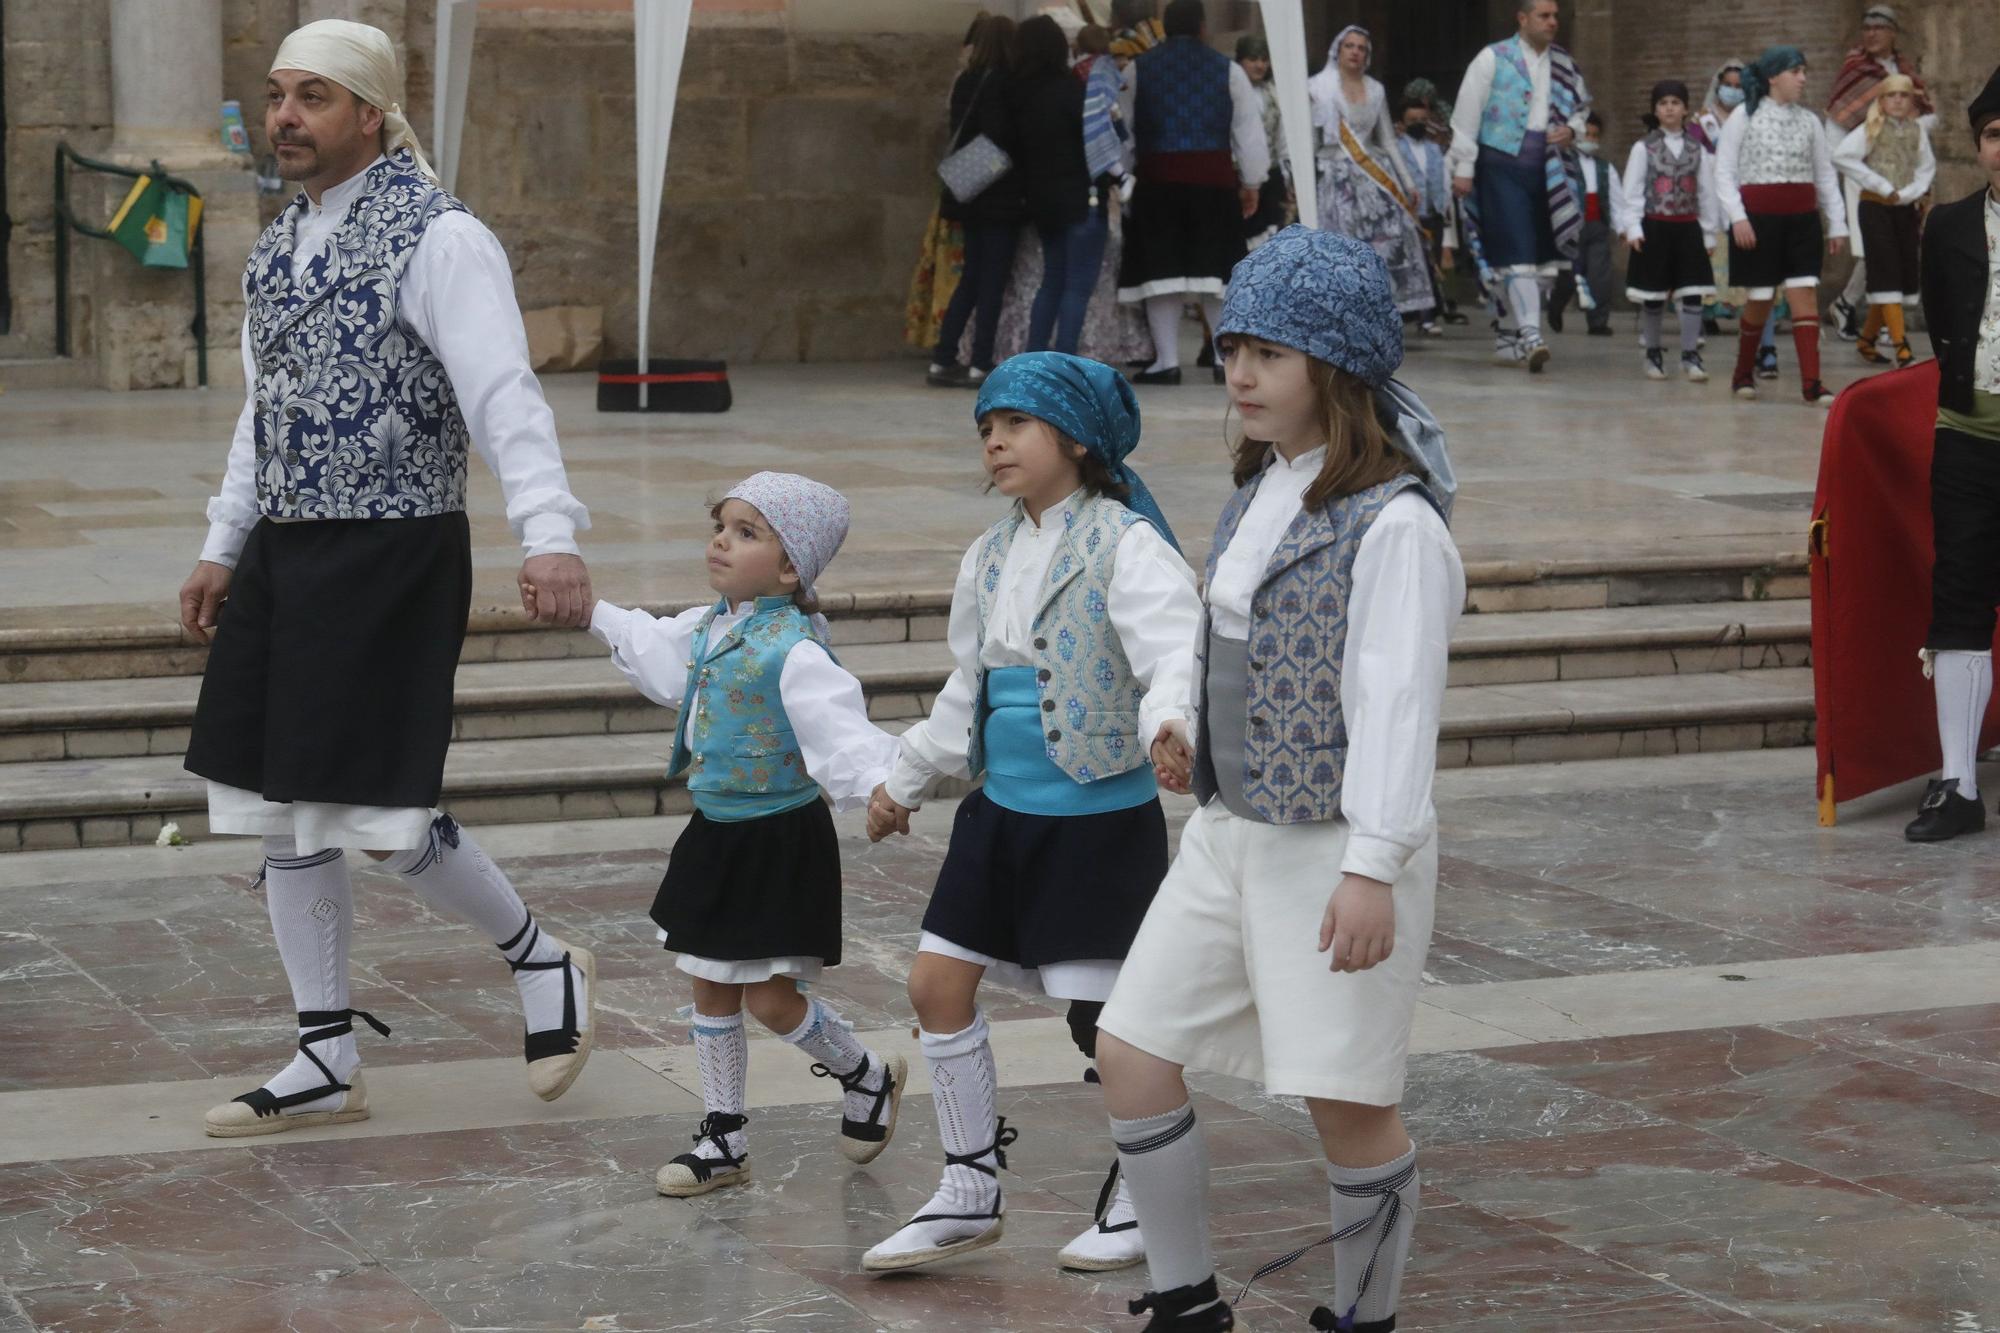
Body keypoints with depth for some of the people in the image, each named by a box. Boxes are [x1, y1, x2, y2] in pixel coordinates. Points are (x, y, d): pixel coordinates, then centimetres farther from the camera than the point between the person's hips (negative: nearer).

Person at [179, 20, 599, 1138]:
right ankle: (329, 1065, 19)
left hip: (394, 555, -8)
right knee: (284, 809, 9)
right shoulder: (282, 245, 13)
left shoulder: (439, 239, -13)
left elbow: (505, 397, -23)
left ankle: (542, 962, 16)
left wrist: (551, 537, -35)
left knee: (380, 813, -9)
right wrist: (224, 546, 24)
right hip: (283, 556, 8)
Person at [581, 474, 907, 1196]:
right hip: (716, 833, 8)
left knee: (770, 998, -2)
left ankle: (869, 1076, 27)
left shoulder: (793, 650, -24)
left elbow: (841, 729, -35)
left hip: (780, 841, -8)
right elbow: (658, 652, 25)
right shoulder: (711, 628, 2)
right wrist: (595, 615, 34)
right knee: (711, 990, 13)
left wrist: (884, 783, -53)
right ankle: (723, 1140, 26)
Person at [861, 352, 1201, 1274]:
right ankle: (971, 1192, 17)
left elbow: (1175, 655, -26)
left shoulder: (1125, 546, -13)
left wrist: (1169, 724, -48)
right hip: (1002, 812, 8)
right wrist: (905, 781, 31)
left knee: (1105, 1016, 0)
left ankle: (1142, 1198, 21)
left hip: (1100, 820, -8)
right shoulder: (992, 557, 11)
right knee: (937, 984, 5)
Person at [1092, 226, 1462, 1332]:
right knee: (1130, 1050, 5)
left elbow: (1396, 696, -20)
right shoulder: (1262, 491, 11)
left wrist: (1373, 867, -24)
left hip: (1336, 848, -9)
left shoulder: (1395, 520, -16)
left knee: (1345, 1101, -2)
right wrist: (1195, 740, 8)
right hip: (1229, 829, 9)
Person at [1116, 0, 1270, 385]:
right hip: (1214, 180, 1)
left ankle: (1167, 361, 0)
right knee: (1216, 267, 6)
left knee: (1162, 268, 2)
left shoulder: (1137, 70, 4)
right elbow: (1249, 130, 6)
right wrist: (1252, 182, 13)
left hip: (1158, 179, 0)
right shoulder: (1228, 70, 4)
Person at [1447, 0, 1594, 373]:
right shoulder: (1492, 60, -3)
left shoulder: (1563, 65, 12)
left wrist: (1572, 130, 2)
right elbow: (1466, 115, -4)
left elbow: (1582, 106, 25)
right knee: (1517, 253, -14)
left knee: (1542, 255, 6)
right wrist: (1463, 167, -8)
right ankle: (1530, 336, -21)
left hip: (1547, 170, 5)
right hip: (1502, 164, -5)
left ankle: (1508, 335, 19)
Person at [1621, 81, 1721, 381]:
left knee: (1692, 295, -5)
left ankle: (1690, 357, -2)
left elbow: (1707, 193, 9)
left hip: (1688, 228, 2)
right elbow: (1632, 191, -1)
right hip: (1654, 227, -2)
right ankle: (1653, 356, 16)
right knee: (1653, 297, 4)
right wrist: (1633, 228, -11)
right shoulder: (1644, 148, 2)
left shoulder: (1697, 149, 8)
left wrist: (1710, 232, 6)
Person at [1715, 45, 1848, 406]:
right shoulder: (1744, 117, 0)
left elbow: (1825, 174, 13)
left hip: (1801, 219, 3)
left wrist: (1837, 224, 8)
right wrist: (1738, 217, -14)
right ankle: (1743, 374, 24)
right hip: (1758, 218, -3)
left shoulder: (1809, 121, 10)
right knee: (1759, 300, 2)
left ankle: (1811, 382, -12)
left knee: (1806, 295, -8)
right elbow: (1724, 172, -3)